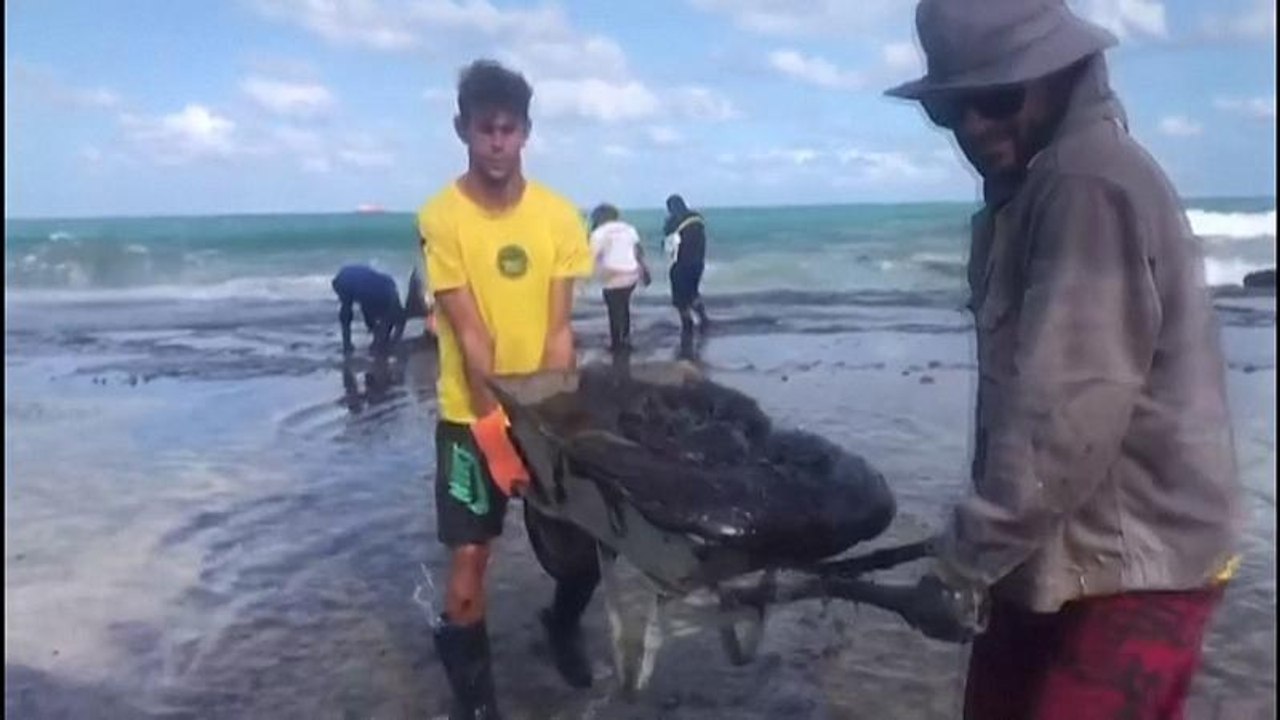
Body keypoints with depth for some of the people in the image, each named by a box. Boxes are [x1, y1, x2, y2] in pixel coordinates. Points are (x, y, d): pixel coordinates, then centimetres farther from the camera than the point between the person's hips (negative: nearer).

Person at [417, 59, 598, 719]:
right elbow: (470, 334, -17)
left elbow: (558, 327, -8)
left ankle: (562, 627, 42)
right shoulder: (440, 218, -13)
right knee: (469, 556, 0)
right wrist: (496, 420, -19)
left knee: (577, 546, 9)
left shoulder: (559, 215, -5)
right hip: (470, 415, -2)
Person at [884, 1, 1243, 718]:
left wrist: (964, 561, -23)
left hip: (1133, 561, -9)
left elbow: (1070, 409, -28)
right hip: (1063, 550, 10)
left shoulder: (1090, 184, -21)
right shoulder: (1037, 184, 11)